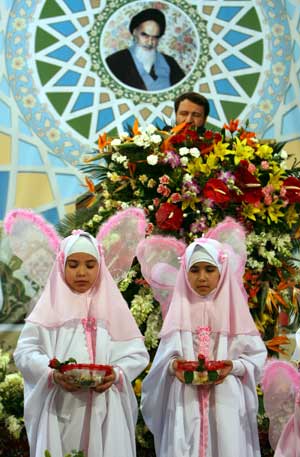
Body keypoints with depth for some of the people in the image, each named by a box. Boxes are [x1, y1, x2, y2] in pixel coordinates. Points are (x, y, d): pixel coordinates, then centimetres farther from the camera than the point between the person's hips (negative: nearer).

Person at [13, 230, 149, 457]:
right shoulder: (51, 306, 6)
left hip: (105, 410, 1)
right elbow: (25, 351, -1)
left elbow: (137, 352, 5)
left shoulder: (113, 305, 9)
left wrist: (117, 374, -14)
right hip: (60, 409, -1)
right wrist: (52, 373, -18)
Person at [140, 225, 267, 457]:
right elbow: (164, 355, 6)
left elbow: (256, 354, 2)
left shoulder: (233, 308, 4)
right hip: (186, 403, 1)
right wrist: (172, 365, -14)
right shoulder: (180, 310, 7)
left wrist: (234, 366, -15)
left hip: (226, 404, -1)